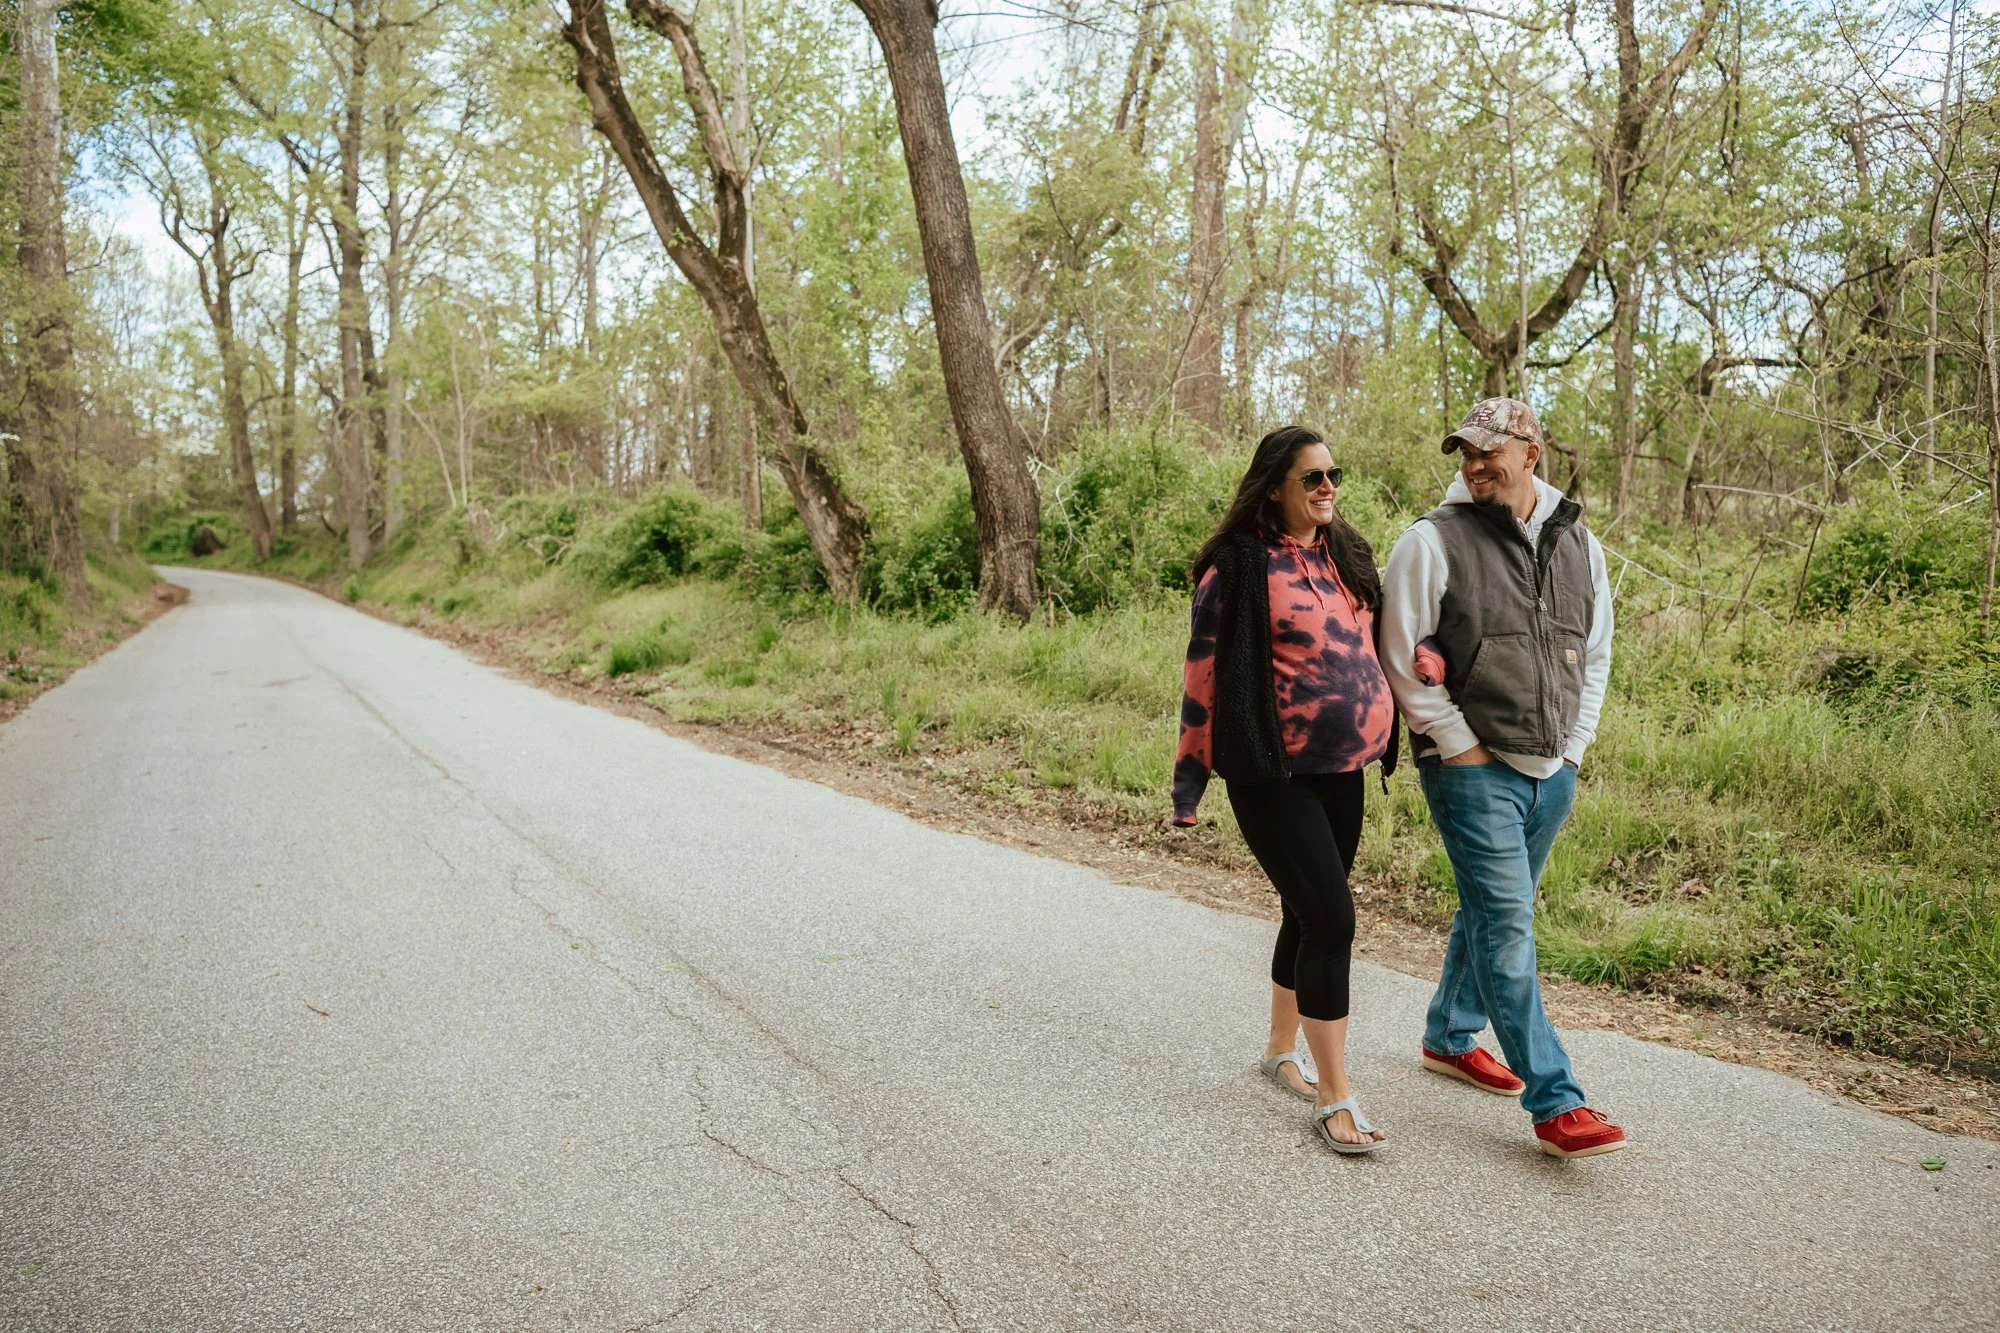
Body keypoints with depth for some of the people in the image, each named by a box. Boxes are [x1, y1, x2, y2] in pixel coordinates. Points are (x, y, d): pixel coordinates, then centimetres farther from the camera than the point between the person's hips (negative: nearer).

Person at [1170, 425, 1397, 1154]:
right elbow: (1205, 671, -10)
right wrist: (1190, 775, -9)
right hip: (1273, 776, -7)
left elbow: (1372, 640, 21)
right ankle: (1333, 1098, 1)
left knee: (1308, 914, 17)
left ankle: (1282, 1050, 36)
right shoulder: (1240, 566, -11)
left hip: (1341, 770, 7)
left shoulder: (1347, 553, 10)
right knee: (1331, 917, -10)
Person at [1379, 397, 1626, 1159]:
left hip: (1552, 773, 6)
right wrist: (1460, 746, -11)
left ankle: (1450, 1037, 37)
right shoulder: (1433, 541, -8)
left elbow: (1596, 654, 17)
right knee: (1507, 924, -9)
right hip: (1473, 771, -6)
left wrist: (1575, 744, 9)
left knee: (1492, 911, 18)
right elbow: (1404, 659, -10)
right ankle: (1554, 1104, -4)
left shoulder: (1578, 545, 9)